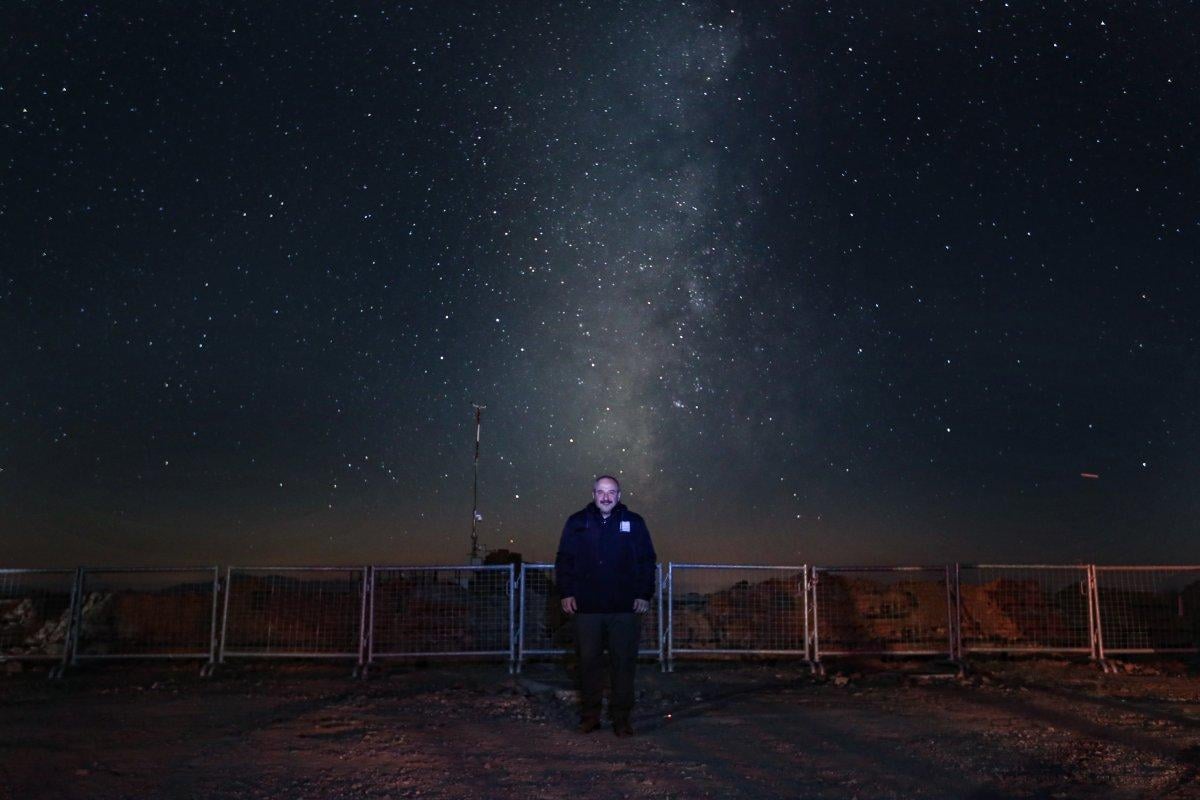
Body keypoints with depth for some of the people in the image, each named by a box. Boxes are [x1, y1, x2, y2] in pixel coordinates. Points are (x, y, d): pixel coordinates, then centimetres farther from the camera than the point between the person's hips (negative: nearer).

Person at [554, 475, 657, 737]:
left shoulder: (634, 522, 6)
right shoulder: (577, 522, 7)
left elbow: (647, 561, 7)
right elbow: (564, 560, 8)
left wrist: (644, 594, -1)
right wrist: (566, 593, -1)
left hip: (625, 607, 0)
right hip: (587, 607, 0)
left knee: (624, 662, 2)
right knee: (589, 661, 5)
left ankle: (621, 717, 12)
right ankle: (589, 715, 16)